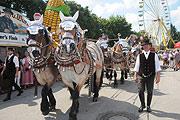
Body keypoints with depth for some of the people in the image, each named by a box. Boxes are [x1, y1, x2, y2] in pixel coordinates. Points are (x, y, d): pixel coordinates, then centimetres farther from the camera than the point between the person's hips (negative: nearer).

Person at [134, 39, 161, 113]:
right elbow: (136, 67, 6)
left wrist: (158, 76, -4)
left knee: (150, 92, 10)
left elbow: (157, 67, 2)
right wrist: (135, 76, 2)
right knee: (140, 91, 1)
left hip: (150, 77, 0)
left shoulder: (154, 55, 2)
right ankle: (142, 105, 23)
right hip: (141, 76, 0)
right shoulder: (139, 56, 2)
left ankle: (148, 106, 29)